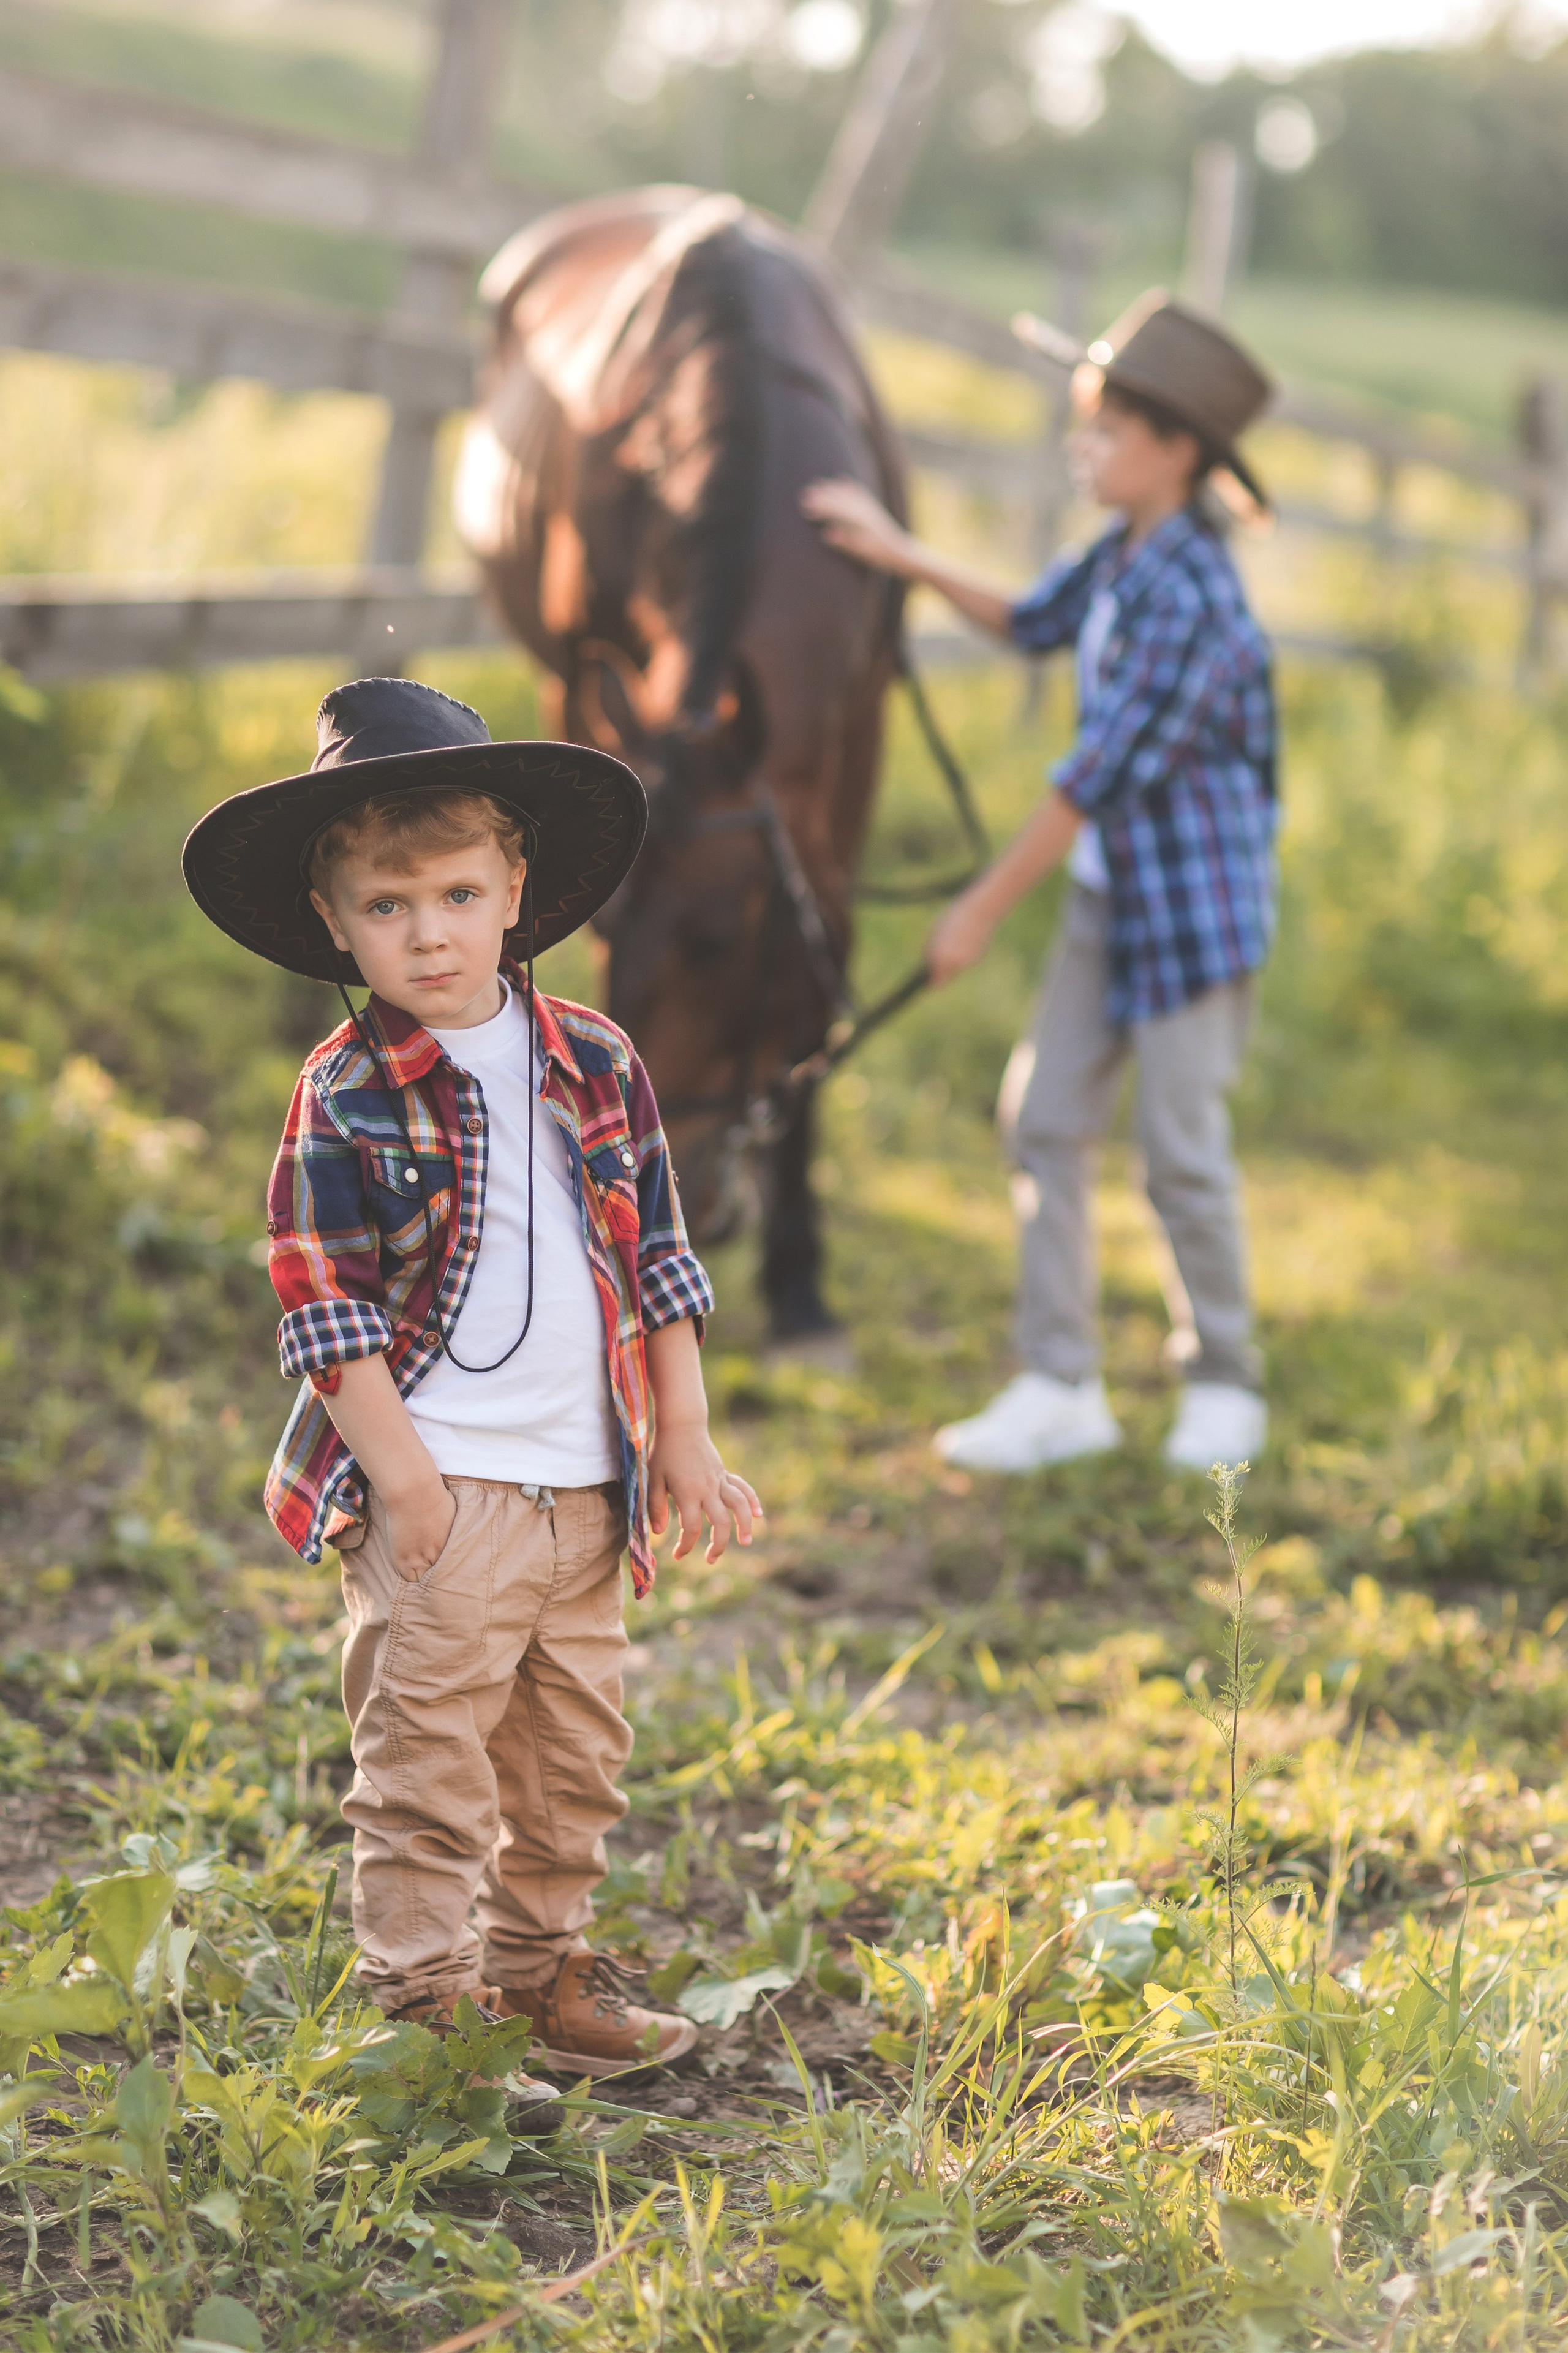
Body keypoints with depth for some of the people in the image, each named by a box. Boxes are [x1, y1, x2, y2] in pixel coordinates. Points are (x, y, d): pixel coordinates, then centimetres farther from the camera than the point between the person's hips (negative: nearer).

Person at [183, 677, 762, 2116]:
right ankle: (425, 2009, 5)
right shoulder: (345, 1098, -7)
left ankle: (539, 1970, 31)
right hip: (439, 1485, -5)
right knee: (427, 1758, -4)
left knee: (576, 1753, 16)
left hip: (583, 1483, 5)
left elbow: (657, 1257, 12)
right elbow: (327, 1305, -9)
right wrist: (404, 1479, -15)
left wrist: (685, 1445, 9)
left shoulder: (594, 1064, 6)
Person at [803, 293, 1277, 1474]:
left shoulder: (1187, 599, -25)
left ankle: (1224, 1387, 20)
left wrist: (984, 910, -15)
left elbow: (1099, 777, -22)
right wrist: (897, 552, 18)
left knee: (1183, 1153, 0)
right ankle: (1062, 1389, 13)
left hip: (1197, 906, -9)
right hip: (1112, 895, 9)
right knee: (1048, 1118, 7)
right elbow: (1031, 621, 25)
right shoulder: (1125, 557, 3)